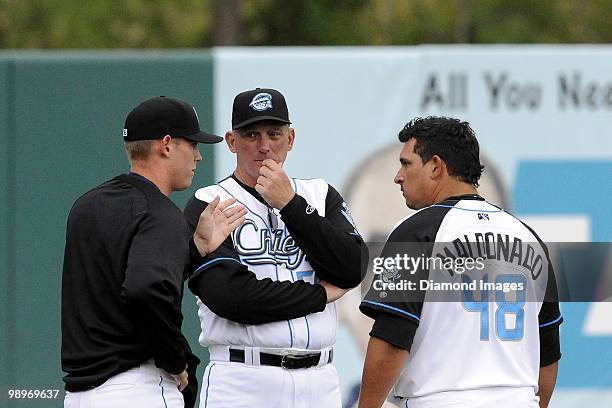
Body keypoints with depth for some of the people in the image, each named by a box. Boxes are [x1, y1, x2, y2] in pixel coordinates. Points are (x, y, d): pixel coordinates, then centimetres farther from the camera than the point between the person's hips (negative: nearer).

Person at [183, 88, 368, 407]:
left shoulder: (321, 196, 14)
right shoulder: (206, 206, 0)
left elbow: (352, 271, -2)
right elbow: (229, 295, -14)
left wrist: (290, 204, -7)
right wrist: (321, 294, -5)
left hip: (318, 382, 4)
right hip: (241, 381, -4)